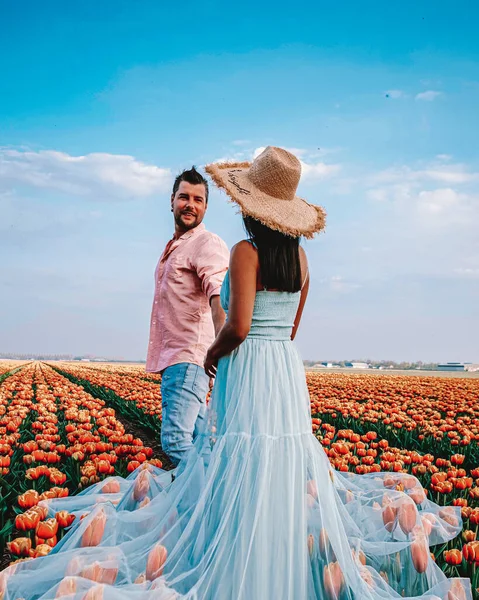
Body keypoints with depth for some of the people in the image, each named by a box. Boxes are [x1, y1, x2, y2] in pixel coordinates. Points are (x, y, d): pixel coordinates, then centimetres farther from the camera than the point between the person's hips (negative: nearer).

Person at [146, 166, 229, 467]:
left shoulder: (208, 244, -10)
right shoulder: (174, 246, 20)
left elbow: (220, 299, -26)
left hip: (190, 358, -9)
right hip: (172, 358, 10)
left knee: (176, 441, -16)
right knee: (199, 439, 14)